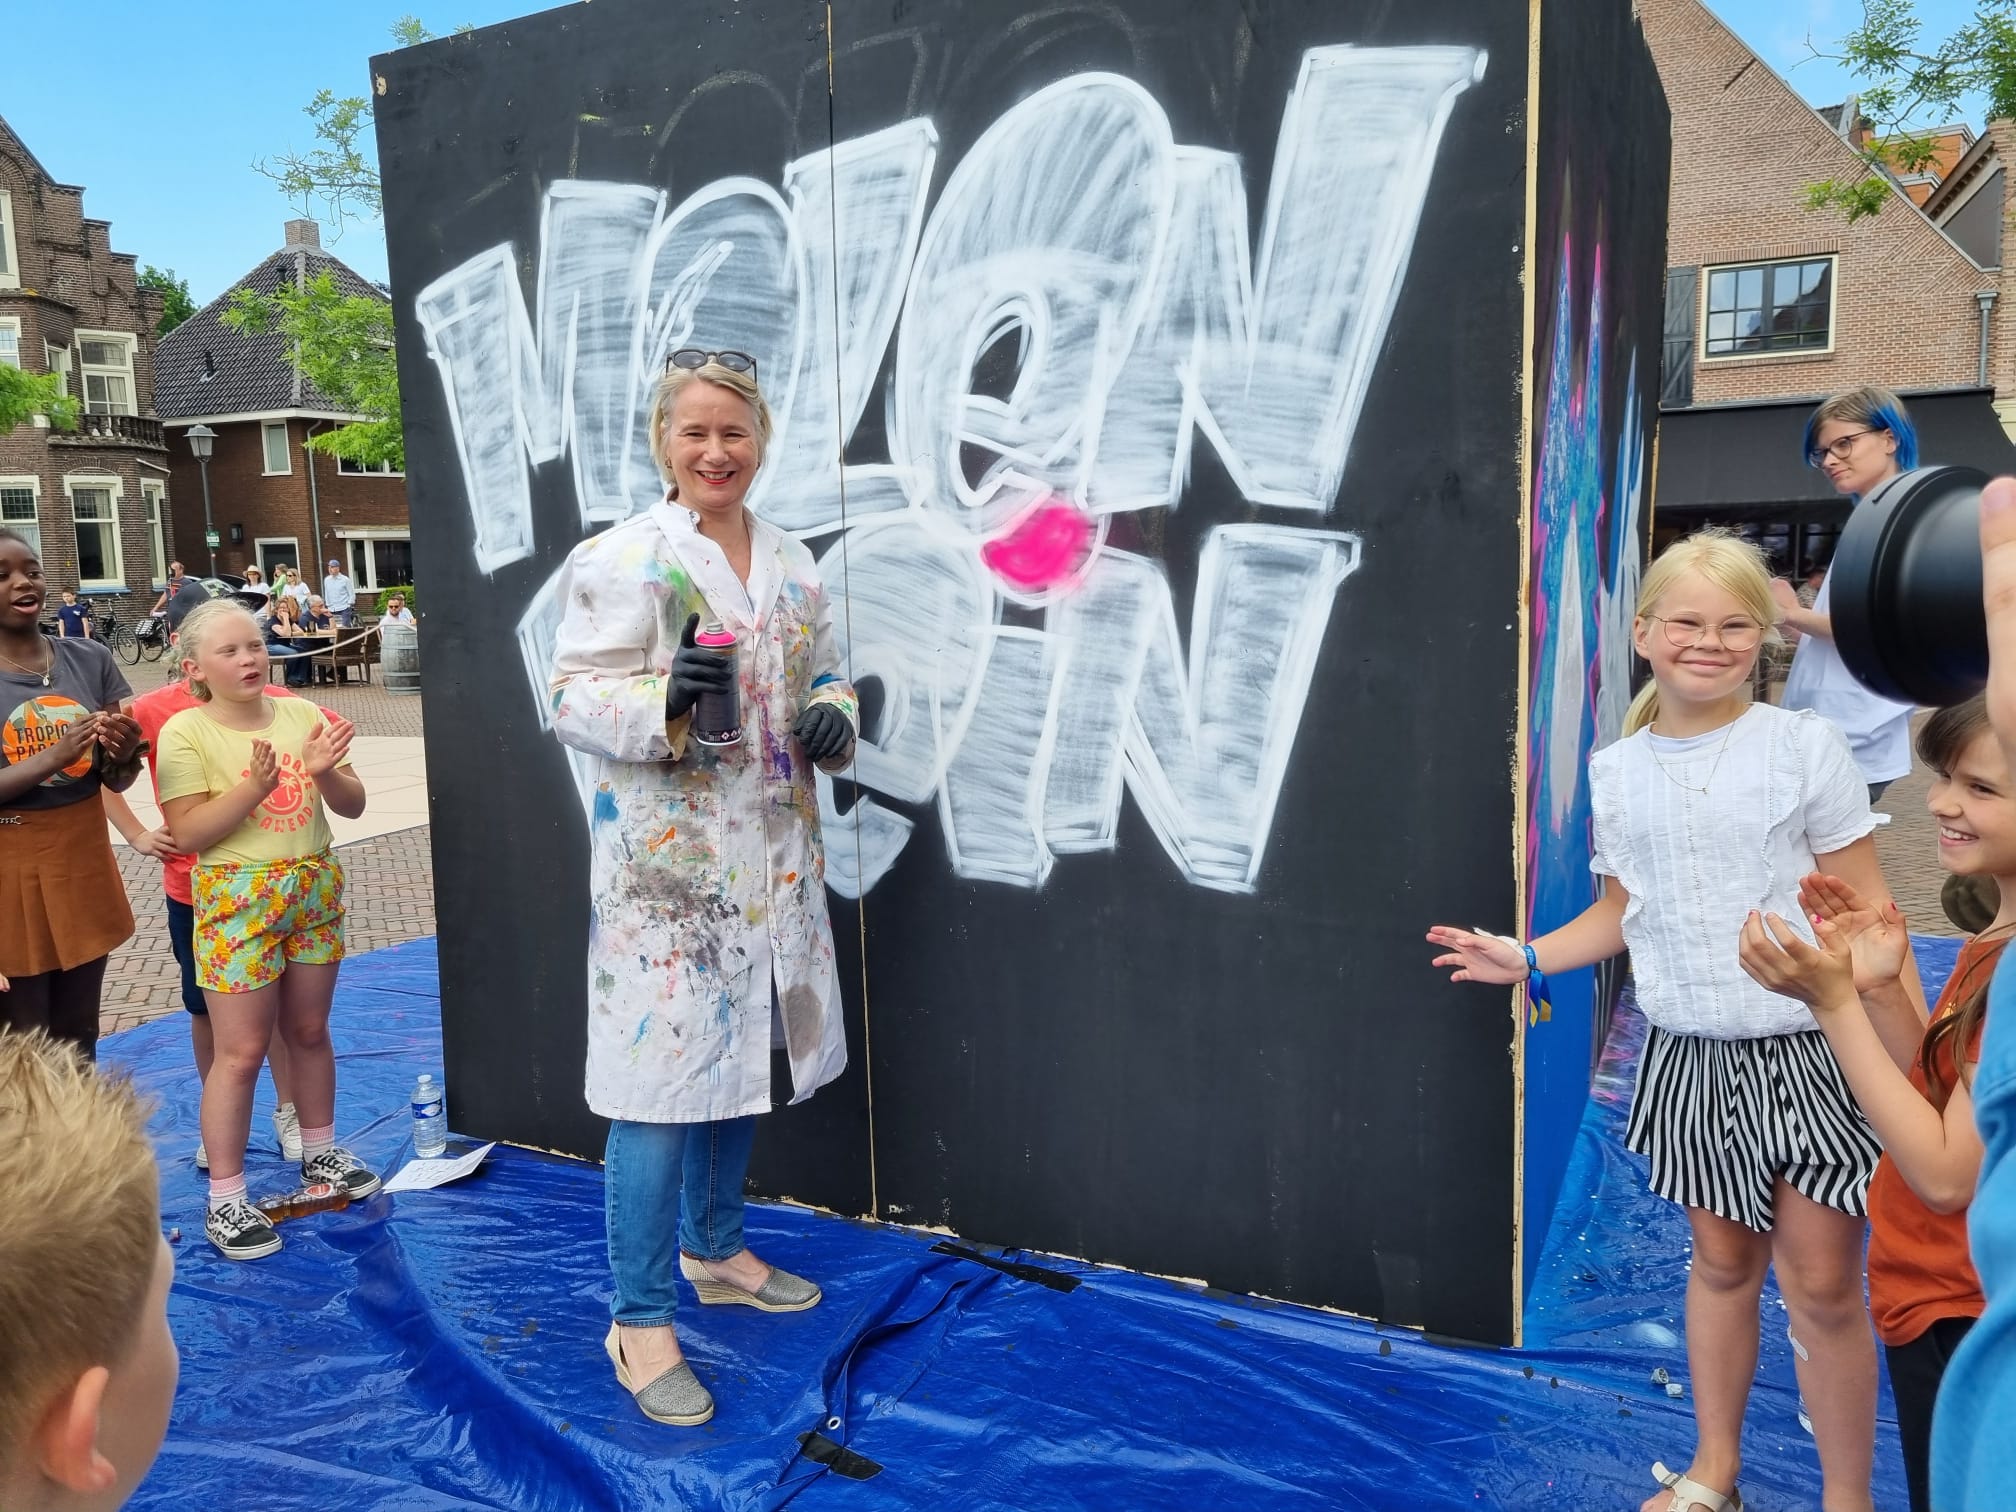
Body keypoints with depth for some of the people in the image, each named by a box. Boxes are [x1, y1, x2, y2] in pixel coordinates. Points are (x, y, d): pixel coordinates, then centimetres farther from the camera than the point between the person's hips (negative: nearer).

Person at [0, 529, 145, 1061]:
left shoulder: (90, 660, 1)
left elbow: (115, 781, 5)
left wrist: (123, 754, -17)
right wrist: (54, 756, -28)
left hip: (84, 860, 4)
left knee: (79, 1037, 17)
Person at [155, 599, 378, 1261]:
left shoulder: (301, 713, 2)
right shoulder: (184, 732, -9)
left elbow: (352, 805, 3)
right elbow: (188, 834, -14)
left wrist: (325, 772, -17)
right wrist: (252, 790, -26)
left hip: (315, 888, 4)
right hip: (237, 899, -4)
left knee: (308, 1031, 16)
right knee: (242, 1050, -1)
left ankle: (320, 1151, 35)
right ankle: (224, 1200, 10)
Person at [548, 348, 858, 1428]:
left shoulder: (793, 566, 10)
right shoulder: (619, 561, -9)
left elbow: (824, 679, 17)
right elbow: (572, 699, -12)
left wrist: (832, 721, -5)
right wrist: (665, 699, -29)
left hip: (773, 860, 7)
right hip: (663, 864, -6)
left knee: (737, 1063, 18)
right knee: (663, 1081, -4)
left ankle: (714, 1248, 39)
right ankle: (638, 1319, 12)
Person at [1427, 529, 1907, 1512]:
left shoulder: (1806, 748, -8)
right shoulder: (1617, 770, 2)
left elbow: (1863, 911, -5)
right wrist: (1526, 959, 2)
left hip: (1807, 1053, -3)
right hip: (1690, 1057, 3)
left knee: (1821, 1288, 4)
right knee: (1722, 1262, 17)